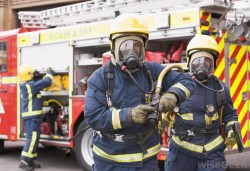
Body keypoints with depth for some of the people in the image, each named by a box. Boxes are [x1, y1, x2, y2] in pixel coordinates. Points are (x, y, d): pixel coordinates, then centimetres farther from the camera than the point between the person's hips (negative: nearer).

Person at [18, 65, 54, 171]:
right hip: (32, 116, -10)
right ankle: (24, 161, -13)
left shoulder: (26, 85, 12)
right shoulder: (30, 85, -18)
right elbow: (46, 82, -16)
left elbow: (38, 82, 30)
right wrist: (49, 72, 1)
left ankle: (30, 161, 17)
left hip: (32, 115, 10)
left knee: (34, 138, 13)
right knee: (32, 138, -12)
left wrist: (37, 76, 15)